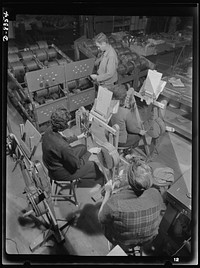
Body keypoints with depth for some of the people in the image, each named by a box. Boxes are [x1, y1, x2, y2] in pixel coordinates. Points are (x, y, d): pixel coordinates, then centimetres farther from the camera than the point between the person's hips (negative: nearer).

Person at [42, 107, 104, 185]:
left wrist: (77, 137, 16)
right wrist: (90, 152, -13)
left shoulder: (50, 130, -15)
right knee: (93, 165, 9)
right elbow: (77, 164, -24)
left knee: (82, 147, 20)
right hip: (59, 173, -8)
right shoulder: (63, 147, -41)